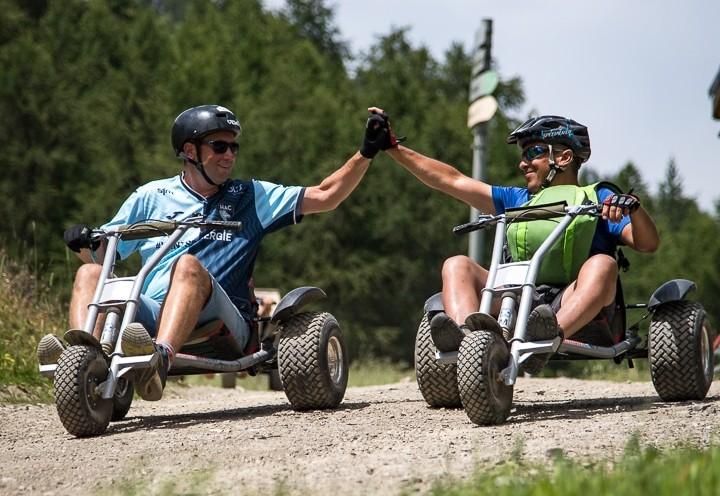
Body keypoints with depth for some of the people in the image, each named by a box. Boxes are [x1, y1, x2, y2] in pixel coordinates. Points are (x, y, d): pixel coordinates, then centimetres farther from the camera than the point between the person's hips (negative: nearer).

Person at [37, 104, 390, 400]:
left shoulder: (250, 197, 19)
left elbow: (325, 197, 15)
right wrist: (84, 244, -4)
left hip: (220, 321, -2)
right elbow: (102, 256, 19)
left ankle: (160, 357, -60)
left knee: (188, 264, -33)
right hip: (152, 314, 2)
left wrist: (366, 153, 7)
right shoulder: (151, 197, 19)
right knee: (90, 274, -20)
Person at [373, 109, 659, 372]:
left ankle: (553, 333, -56)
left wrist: (633, 207, -16)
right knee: (457, 265, -13)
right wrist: (392, 147, 23)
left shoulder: (597, 197, 16)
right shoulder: (518, 200, 29)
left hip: (576, 308, -3)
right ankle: (468, 334, -44)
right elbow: (452, 181, 26)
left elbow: (647, 243, 3)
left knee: (602, 263, -30)